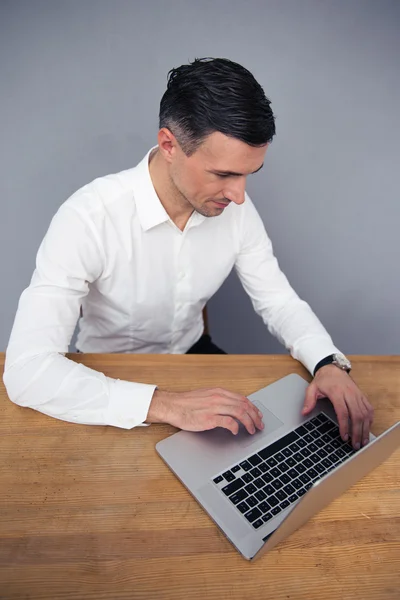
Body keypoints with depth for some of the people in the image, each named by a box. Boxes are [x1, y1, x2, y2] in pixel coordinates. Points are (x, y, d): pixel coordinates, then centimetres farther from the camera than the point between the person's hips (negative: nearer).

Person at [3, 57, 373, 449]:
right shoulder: (89, 218, -31)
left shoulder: (234, 208, -14)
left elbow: (278, 300, -6)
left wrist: (328, 362, -25)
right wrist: (166, 405, -43)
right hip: (110, 380, -2)